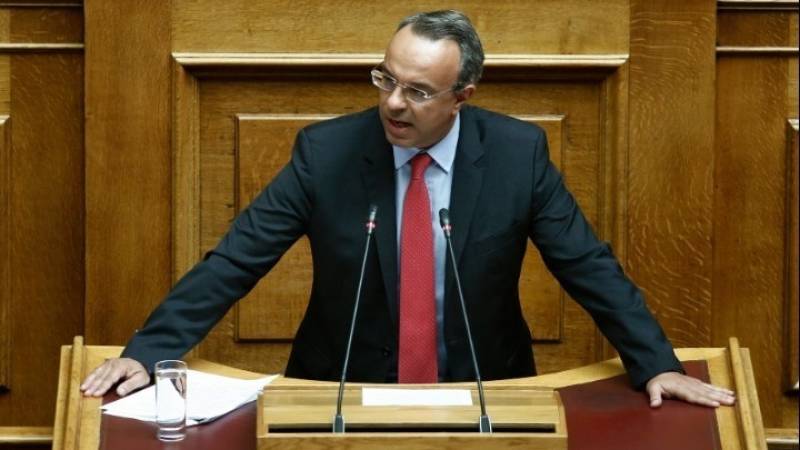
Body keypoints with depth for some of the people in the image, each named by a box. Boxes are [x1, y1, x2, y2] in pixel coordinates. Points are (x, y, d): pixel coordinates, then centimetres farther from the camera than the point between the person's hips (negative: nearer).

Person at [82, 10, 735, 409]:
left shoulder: (518, 152, -8)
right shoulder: (326, 150, -9)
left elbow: (589, 266, -1)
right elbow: (235, 260, -9)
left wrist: (657, 365, -8)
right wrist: (148, 351, -18)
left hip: (482, 395, 1)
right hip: (346, 391, 0)